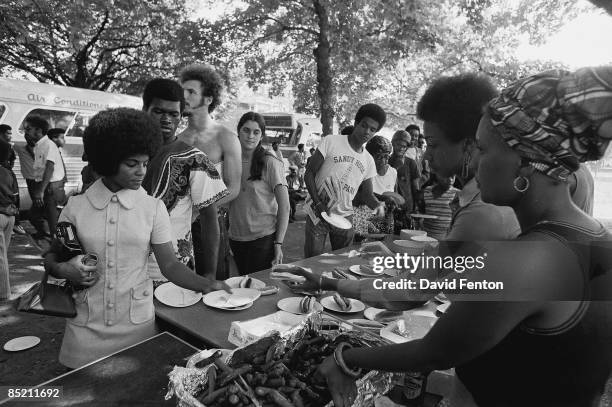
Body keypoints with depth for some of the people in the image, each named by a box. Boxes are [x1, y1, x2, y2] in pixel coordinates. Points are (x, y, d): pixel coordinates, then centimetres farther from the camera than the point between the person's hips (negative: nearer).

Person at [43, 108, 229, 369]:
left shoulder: (153, 208, -5)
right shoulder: (76, 206, -3)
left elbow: (169, 264, -7)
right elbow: (52, 257, 9)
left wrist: (207, 285, -21)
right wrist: (62, 269, -13)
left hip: (137, 324, 0)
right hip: (86, 327, 1)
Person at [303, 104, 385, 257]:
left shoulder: (368, 161, 7)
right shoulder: (330, 142, -7)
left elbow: (367, 194, 11)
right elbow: (309, 173, -8)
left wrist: (378, 204, -12)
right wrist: (318, 204, -18)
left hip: (344, 217, 5)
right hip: (317, 213, -4)